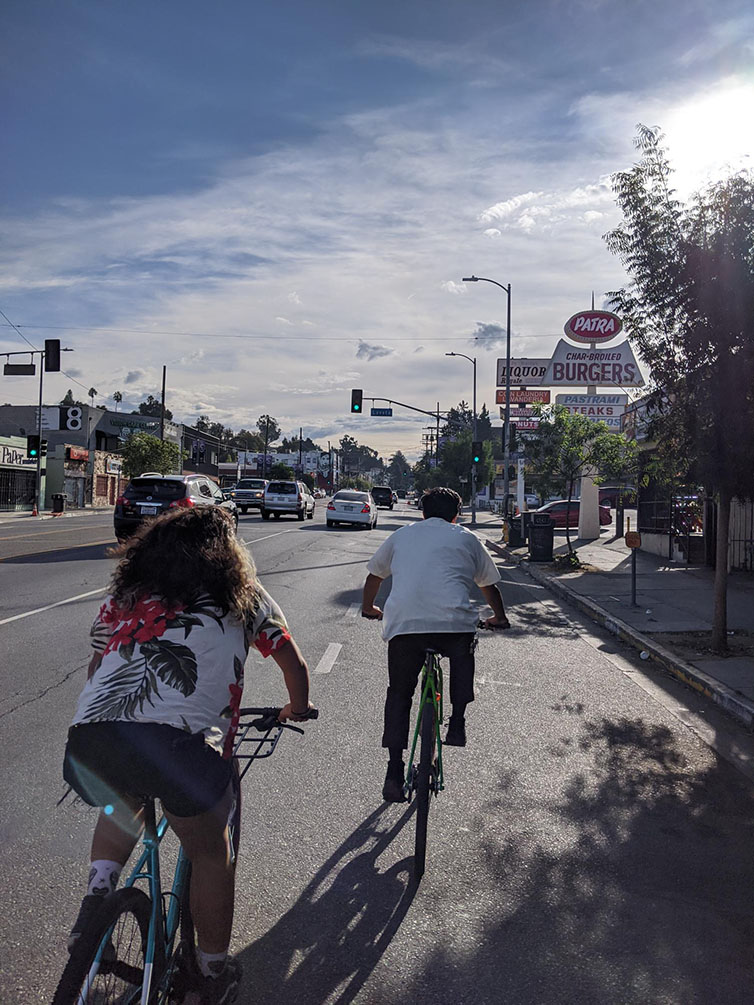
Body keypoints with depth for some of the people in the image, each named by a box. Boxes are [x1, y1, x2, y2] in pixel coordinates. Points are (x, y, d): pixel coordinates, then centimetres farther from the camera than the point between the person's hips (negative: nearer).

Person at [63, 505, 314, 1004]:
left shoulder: (125, 592, 26)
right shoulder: (243, 595, 20)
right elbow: (294, 662, 29)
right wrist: (298, 707, 49)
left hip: (90, 734, 4)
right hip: (181, 739, -3)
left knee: (120, 806, 37)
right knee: (211, 852, 22)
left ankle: (98, 893, 20)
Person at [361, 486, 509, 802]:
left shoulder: (401, 535, 25)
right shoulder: (466, 539, 20)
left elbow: (374, 575, 35)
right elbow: (488, 585, 29)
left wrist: (368, 607, 52)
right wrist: (499, 617, 46)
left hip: (402, 624, 1)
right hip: (455, 623, -1)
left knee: (399, 694, 18)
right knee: (463, 658, 33)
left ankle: (394, 770, 11)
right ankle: (457, 723, 21)